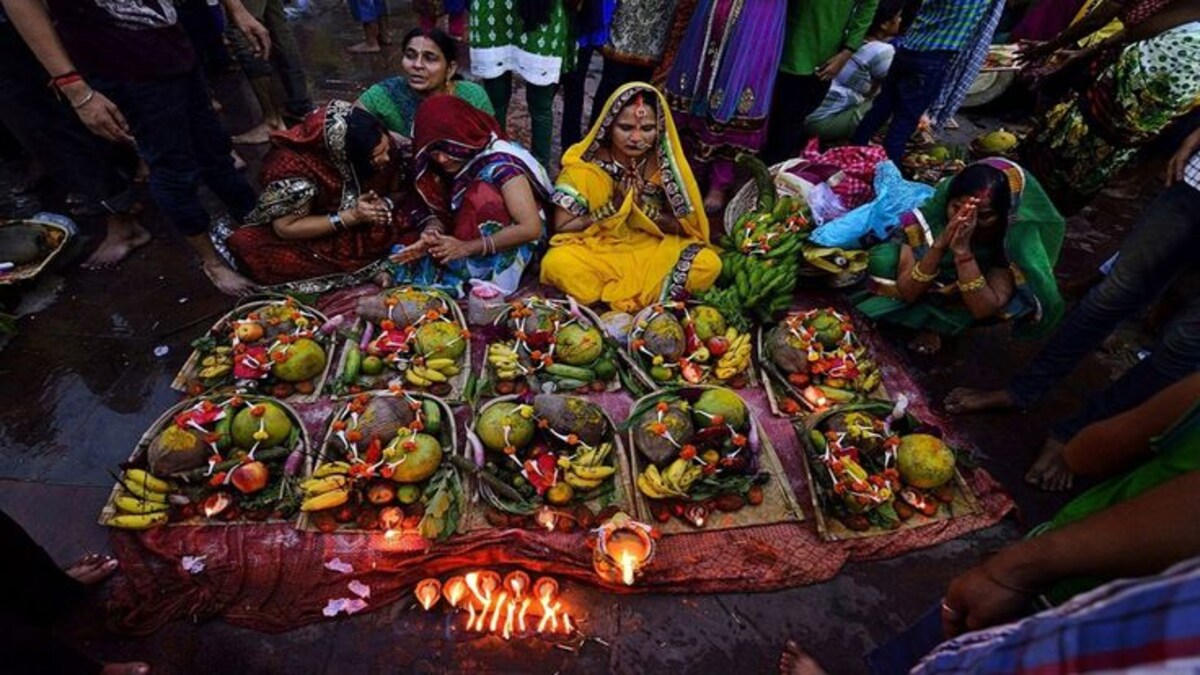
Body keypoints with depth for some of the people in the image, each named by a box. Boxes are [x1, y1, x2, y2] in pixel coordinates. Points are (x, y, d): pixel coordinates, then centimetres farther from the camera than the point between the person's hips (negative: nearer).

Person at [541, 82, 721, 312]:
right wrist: (614, 206, -20)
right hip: (596, 250, -1)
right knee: (557, 263, -34)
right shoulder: (585, 166, -12)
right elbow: (562, 227, -10)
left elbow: (684, 227, -3)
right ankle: (651, 301, -15)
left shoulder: (666, 164, -7)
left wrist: (643, 206, -20)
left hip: (654, 249, 2)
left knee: (709, 264, -24)